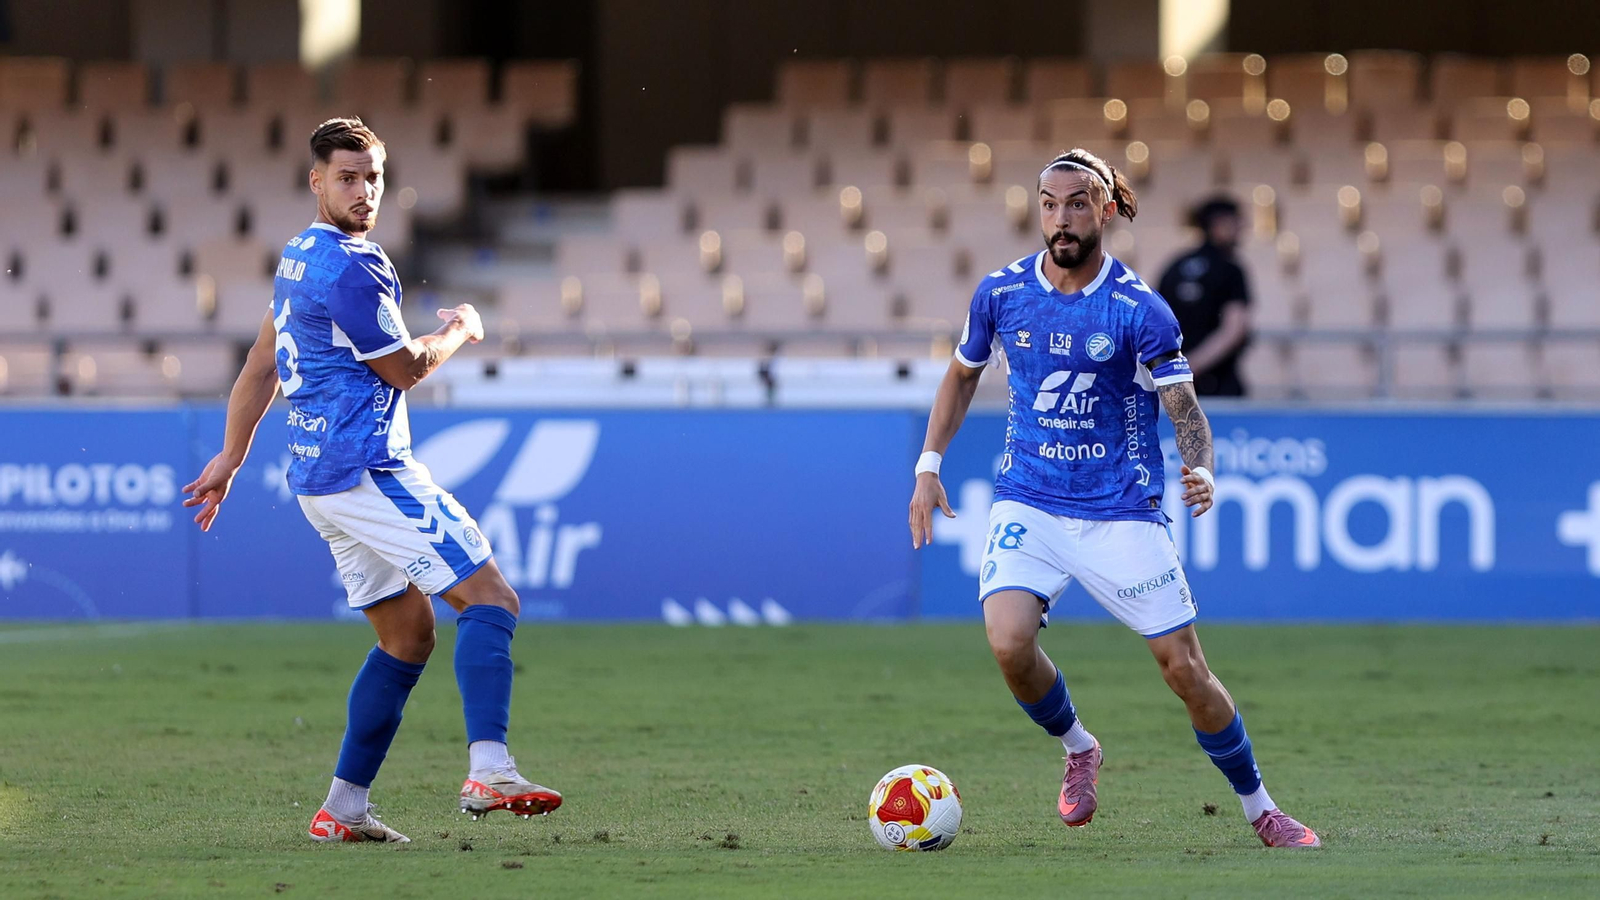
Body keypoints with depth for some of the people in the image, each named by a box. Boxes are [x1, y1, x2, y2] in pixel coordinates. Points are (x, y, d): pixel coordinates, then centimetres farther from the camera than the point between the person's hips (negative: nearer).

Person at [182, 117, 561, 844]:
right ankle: (488, 769, -30)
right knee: (489, 599, -14)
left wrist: (230, 459, 33)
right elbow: (405, 369, -7)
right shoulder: (348, 268, -14)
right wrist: (458, 332, 12)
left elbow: (262, 365, 26)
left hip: (318, 478, 10)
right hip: (367, 472, -10)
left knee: (408, 634, 13)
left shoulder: (300, 258, 17)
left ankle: (343, 808, 9)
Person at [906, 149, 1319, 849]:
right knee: (1009, 641, -22)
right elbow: (962, 376, 18)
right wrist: (928, 467, 12)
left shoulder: (1140, 310, -10)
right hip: (1027, 506, 2)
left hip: (1121, 512, -2)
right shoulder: (1000, 293, 0)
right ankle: (1078, 751, 9)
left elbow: (1185, 409, -11)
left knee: (1183, 667, -3)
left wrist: (1200, 471, -32)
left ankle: (1260, 809, 17)